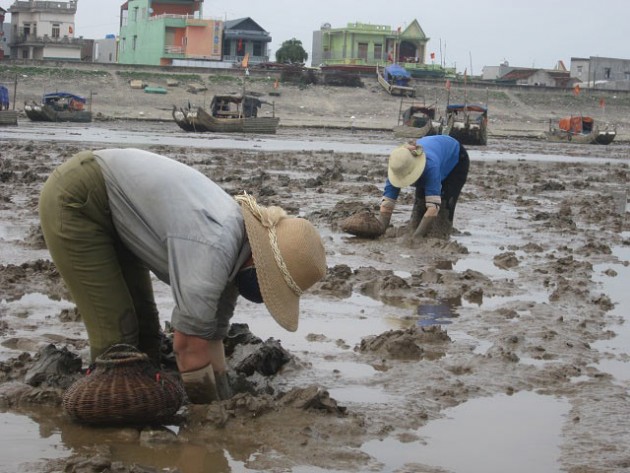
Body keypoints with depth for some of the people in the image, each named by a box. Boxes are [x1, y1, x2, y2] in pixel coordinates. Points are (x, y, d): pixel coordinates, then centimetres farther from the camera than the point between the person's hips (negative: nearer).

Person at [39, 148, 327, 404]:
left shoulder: (234, 256, -1)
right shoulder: (215, 248, -30)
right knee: (117, 335, -10)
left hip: (111, 211, 9)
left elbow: (210, 335, 9)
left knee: (145, 330, 9)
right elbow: (188, 342, -25)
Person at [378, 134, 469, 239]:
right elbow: (386, 204, -35)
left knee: (444, 204, -22)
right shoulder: (397, 166, -34)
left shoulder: (431, 165, -49)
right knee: (420, 200, -13)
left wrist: (418, 235, -56)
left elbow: (433, 205, -52)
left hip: (456, 159, -5)